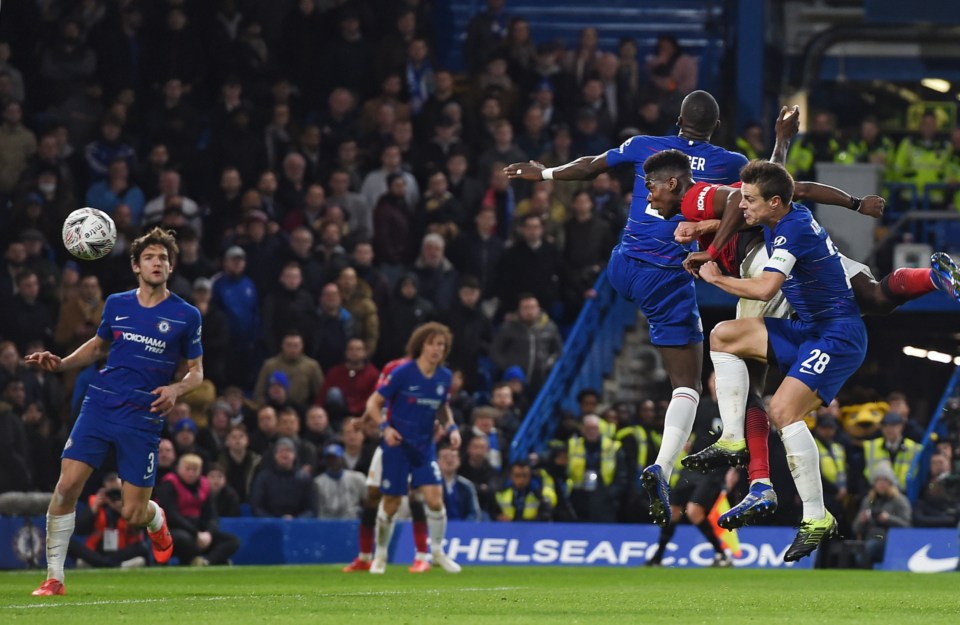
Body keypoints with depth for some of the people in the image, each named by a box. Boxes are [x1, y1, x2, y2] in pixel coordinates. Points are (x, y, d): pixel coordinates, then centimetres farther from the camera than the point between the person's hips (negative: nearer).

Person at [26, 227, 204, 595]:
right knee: (67, 484, -14)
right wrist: (61, 364, 8)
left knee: (132, 514, -3)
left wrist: (176, 389, -15)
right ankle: (54, 577, -4)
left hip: (143, 418, -2)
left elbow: (196, 371, 7)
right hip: (100, 406, 2)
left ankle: (156, 520, 38)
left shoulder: (186, 316, 0)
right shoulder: (116, 305, 8)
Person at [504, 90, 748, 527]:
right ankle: (663, 467, -23)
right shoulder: (727, 163, -1)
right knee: (687, 385, -3)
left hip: (623, 268, 4)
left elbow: (590, 167, 19)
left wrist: (543, 173, 35)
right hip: (668, 278, -4)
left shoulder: (645, 146, 5)